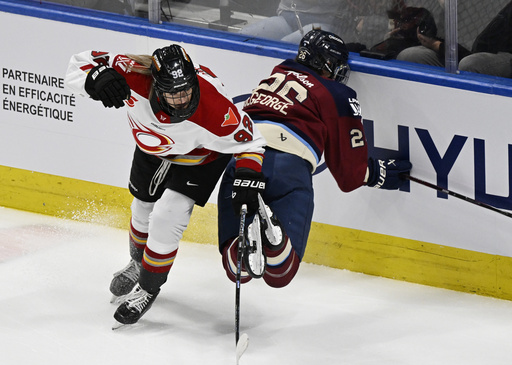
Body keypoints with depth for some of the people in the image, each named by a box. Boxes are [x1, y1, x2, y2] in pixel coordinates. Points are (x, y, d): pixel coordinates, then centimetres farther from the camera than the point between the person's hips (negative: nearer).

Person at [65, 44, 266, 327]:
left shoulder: (214, 106, -43)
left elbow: (247, 142, -27)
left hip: (199, 157, -4)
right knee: (143, 209, 21)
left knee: (166, 219, -13)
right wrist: (97, 77, -53)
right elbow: (79, 64, -31)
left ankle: (148, 288, 13)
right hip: (152, 148, 4)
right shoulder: (134, 74, -39)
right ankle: (138, 264, 53)